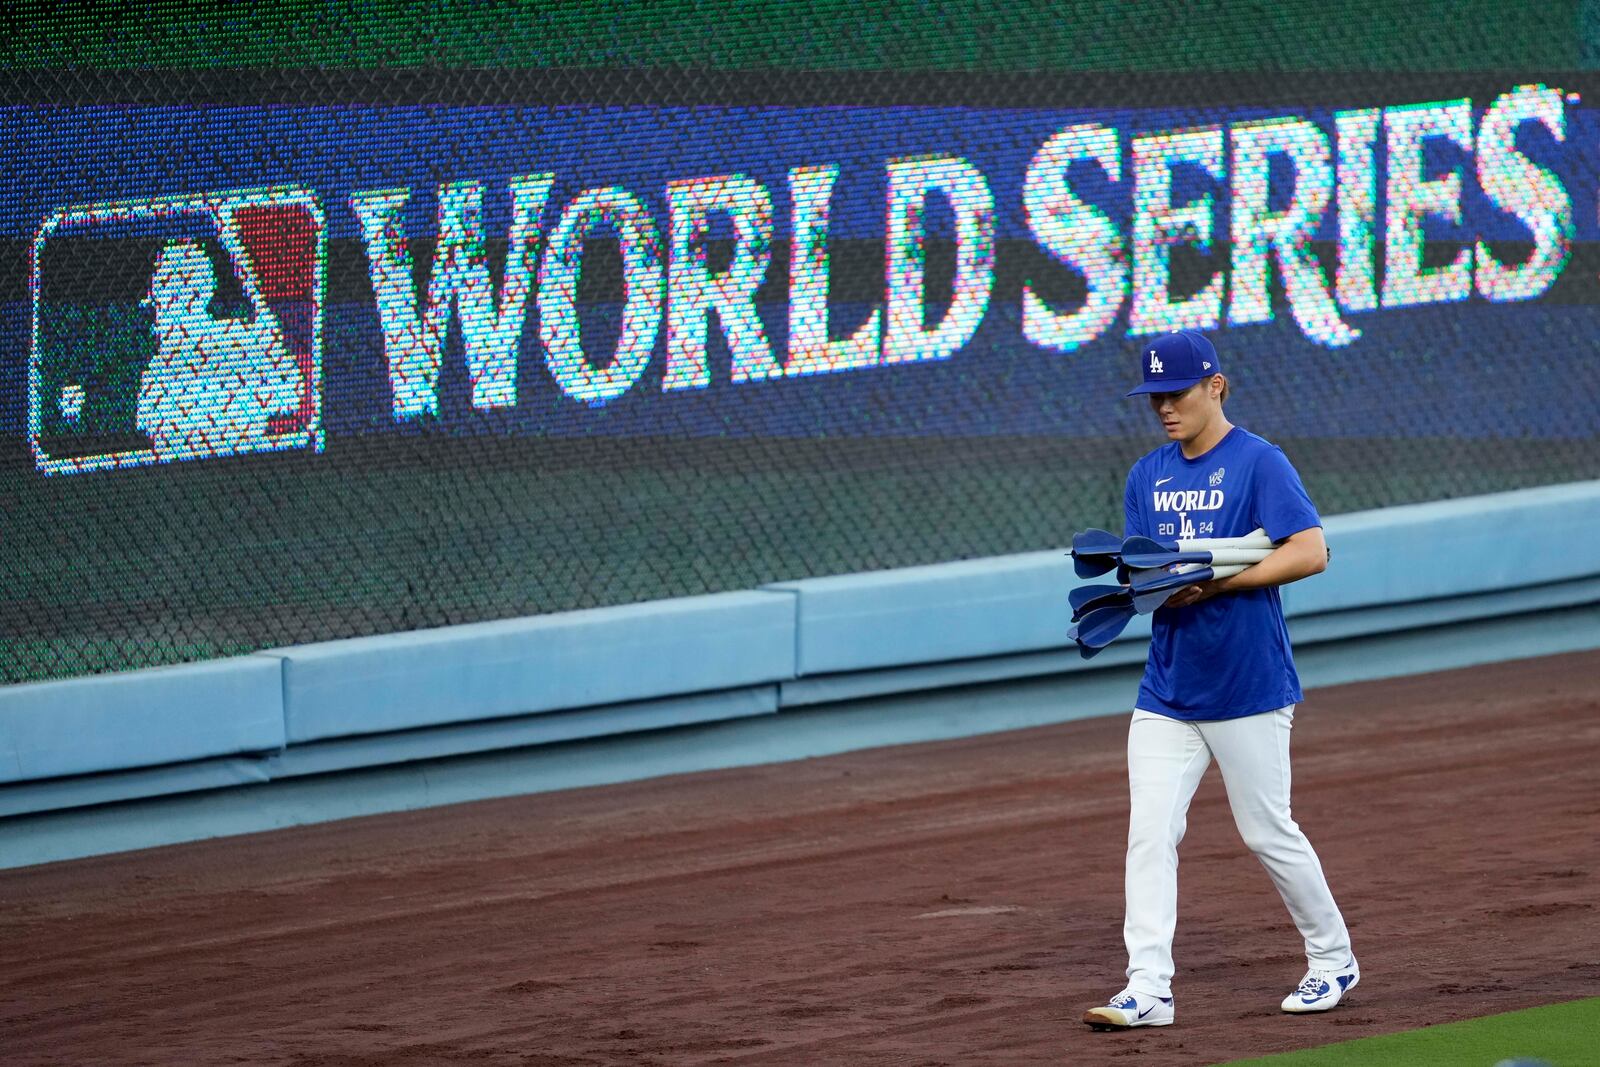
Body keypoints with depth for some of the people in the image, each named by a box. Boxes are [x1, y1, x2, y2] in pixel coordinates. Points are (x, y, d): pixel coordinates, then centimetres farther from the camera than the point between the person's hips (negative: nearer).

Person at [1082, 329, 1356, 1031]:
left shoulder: (1258, 463, -9)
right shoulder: (1147, 476, 12)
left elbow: (1310, 551, -18)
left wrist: (1212, 584, -22)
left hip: (1248, 686, -6)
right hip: (1167, 689, 6)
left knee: (1267, 833, 4)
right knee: (1149, 834, -6)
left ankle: (1333, 961, 23)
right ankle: (1148, 990, -8)